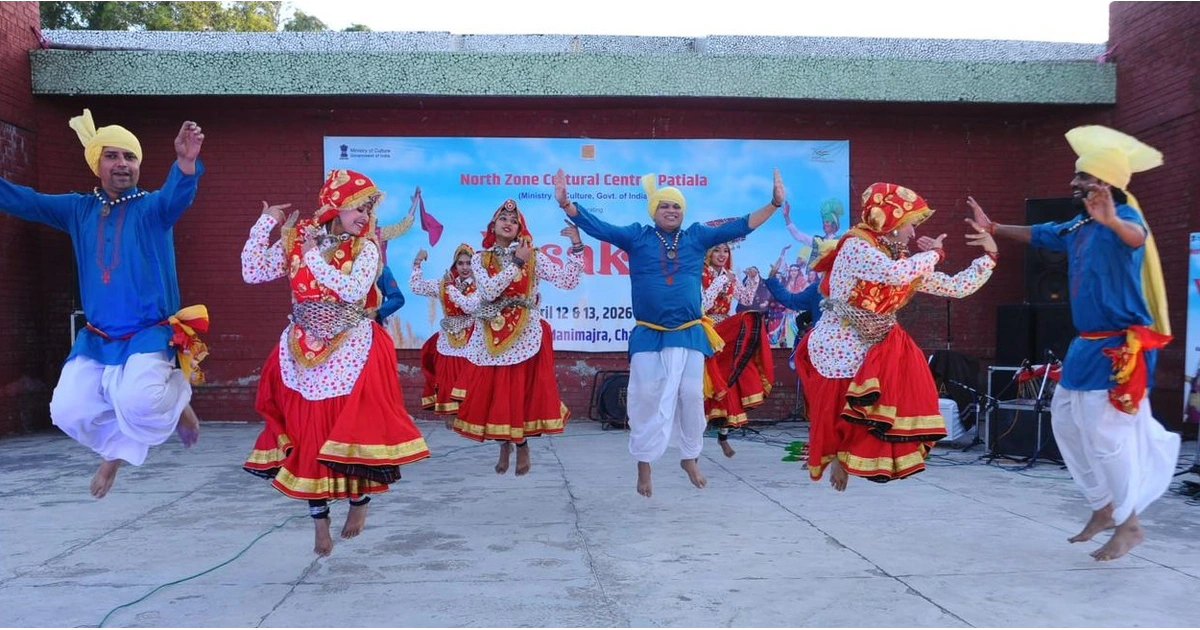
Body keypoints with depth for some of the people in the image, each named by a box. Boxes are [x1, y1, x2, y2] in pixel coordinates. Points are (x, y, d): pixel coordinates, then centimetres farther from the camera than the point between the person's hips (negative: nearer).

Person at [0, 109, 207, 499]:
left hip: (150, 335, -5)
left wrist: (186, 162, -50)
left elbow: (177, 195, -28)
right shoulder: (78, 209, 8)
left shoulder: (152, 208, -6)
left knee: (136, 402, -27)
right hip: (96, 339, 5)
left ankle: (176, 396, 10)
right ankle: (118, 446, 28)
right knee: (68, 412, -3)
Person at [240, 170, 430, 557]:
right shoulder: (296, 242, 1)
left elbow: (353, 289, -20)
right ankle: (319, 518, 17)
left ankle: (359, 500, 25)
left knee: (353, 429, 0)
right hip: (304, 354, 2)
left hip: (351, 352, -2)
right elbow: (252, 273, -3)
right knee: (308, 433, 5)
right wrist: (265, 224, -6)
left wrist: (315, 257, -15)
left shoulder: (365, 249, -4)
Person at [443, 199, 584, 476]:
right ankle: (505, 444, 28)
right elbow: (489, 291, -13)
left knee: (521, 391, -3)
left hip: (524, 335, -1)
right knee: (493, 393, 5)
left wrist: (576, 246, -12)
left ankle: (520, 444, 19)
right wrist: (516, 263, -14)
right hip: (491, 336, 2)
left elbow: (567, 280, -5)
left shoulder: (533, 257, 2)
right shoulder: (480, 259, 4)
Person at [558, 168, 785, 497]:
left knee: (691, 398, 6)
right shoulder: (636, 236, 2)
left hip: (689, 334, 2)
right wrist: (566, 204, -18)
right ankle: (644, 467, 11)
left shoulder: (697, 236, 7)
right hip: (648, 335, -2)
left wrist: (774, 204, -1)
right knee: (647, 399, -1)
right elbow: (597, 227, -5)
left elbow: (740, 226, 6)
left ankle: (690, 458, 26)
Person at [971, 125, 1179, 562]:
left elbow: (1137, 237, -40)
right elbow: (1038, 234, 27)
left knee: (1106, 434, -7)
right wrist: (993, 228, 32)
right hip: (1089, 344, 10)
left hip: (1120, 346, -9)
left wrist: (1112, 220, -61)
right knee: (1068, 421, 15)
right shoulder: (1078, 227, 10)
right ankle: (1103, 509, 28)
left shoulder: (1122, 217, -16)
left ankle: (1129, 525, 9)